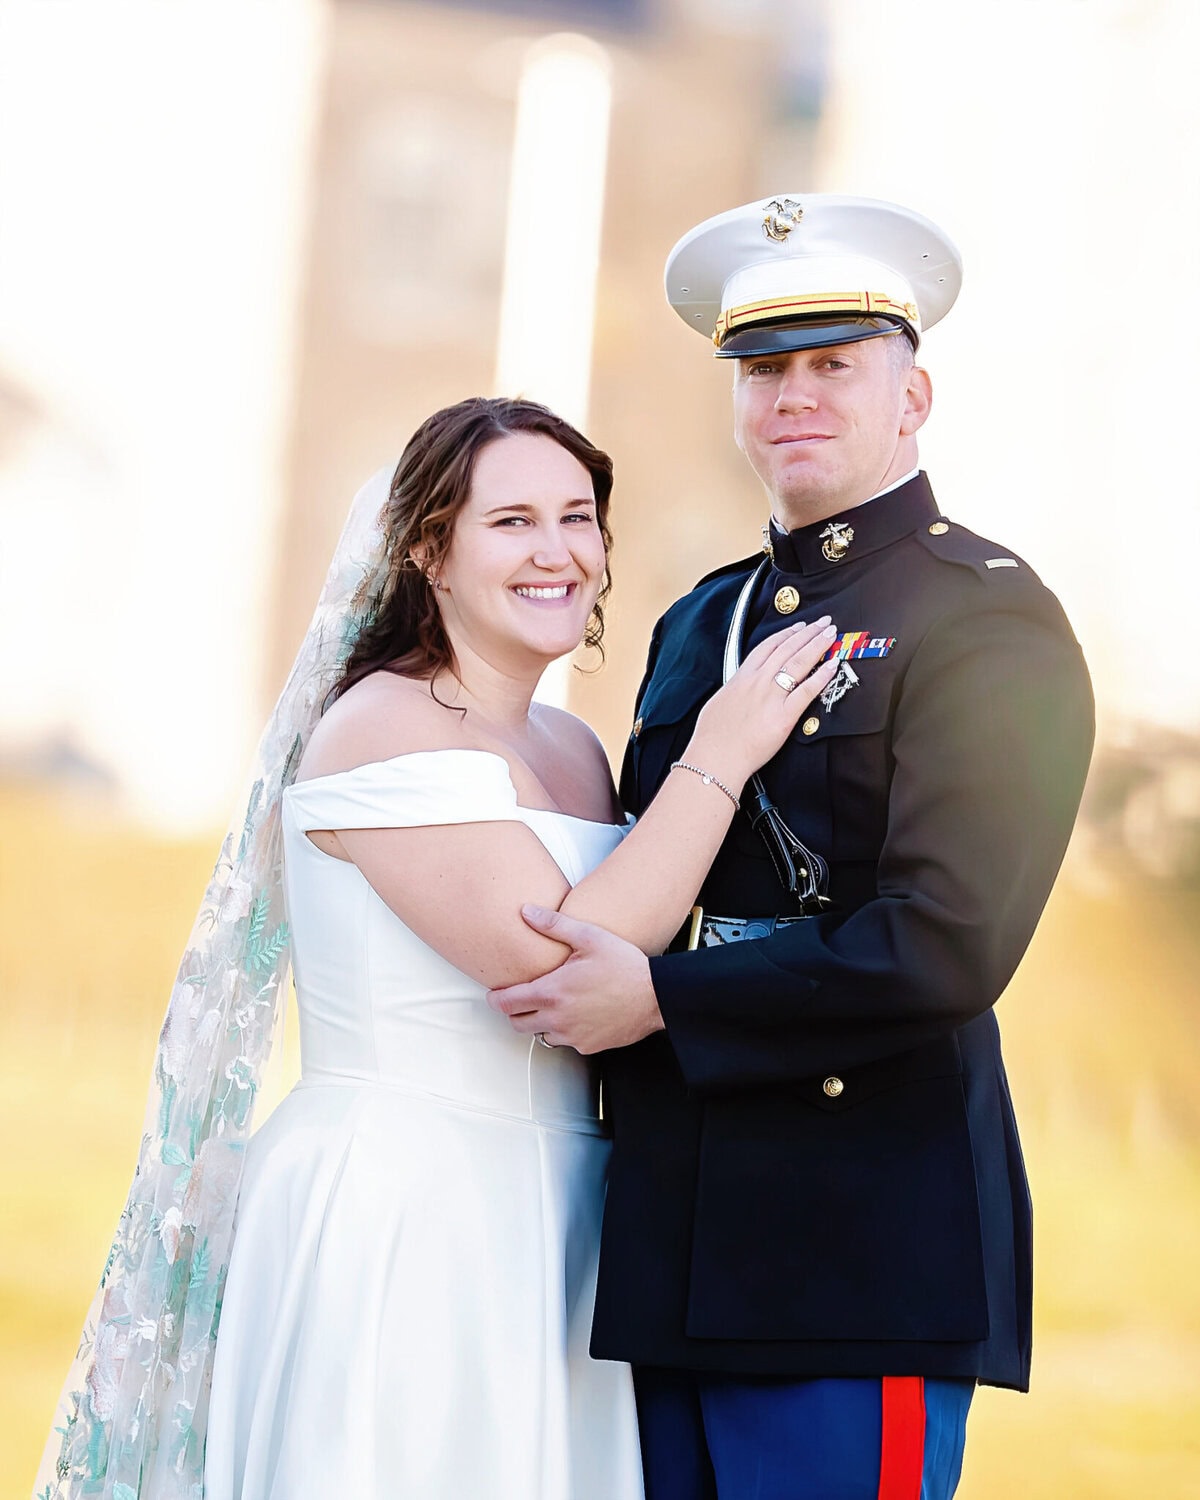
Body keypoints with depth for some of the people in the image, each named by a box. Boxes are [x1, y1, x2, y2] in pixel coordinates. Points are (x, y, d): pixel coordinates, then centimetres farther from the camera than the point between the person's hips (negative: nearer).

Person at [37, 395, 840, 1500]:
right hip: (391, 1220, -8)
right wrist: (719, 758, -16)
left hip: (542, 1231, 8)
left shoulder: (576, 752, 13)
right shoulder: (386, 727, -12)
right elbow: (559, 965, -21)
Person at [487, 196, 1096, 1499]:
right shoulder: (696, 627, 18)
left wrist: (661, 1001, -13)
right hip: (674, 1246, 7)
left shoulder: (987, 614, -6)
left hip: (859, 1252, -7)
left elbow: (948, 947, -16)